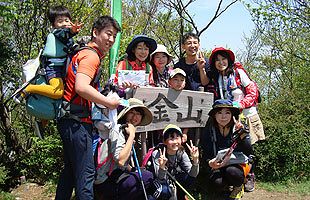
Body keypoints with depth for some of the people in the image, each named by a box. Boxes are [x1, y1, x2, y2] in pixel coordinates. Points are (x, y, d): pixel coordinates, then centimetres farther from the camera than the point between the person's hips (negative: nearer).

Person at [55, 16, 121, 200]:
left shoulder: (85, 53, 17)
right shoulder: (92, 55, -13)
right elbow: (81, 87, -28)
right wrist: (109, 103, -19)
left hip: (71, 120, 10)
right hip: (77, 121, -10)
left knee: (70, 170, 18)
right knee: (86, 173, -7)